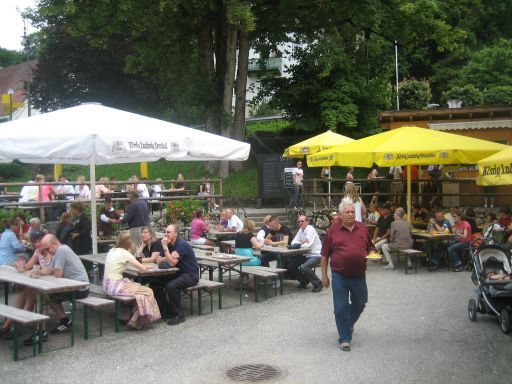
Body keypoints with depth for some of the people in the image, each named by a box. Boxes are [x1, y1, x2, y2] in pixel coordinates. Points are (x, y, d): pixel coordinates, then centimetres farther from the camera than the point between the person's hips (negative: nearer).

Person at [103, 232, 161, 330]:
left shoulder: (112, 250, 10)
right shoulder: (125, 253, -12)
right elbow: (142, 268, -13)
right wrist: (146, 267, 9)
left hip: (107, 285, 9)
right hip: (116, 286, -9)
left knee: (139, 287, 24)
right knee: (148, 292, -4)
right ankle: (133, 322, 1)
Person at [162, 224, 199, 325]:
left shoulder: (182, 244, -19)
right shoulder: (170, 244, 8)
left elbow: (172, 262, -26)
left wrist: (165, 247, -24)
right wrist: (171, 256, -16)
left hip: (191, 275, -9)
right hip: (179, 273, 9)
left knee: (171, 286, -32)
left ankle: (178, 315, -18)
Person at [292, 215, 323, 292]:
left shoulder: (310, 230, -15)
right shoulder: (300, 230, 10)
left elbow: (307, 245, -25)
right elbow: (293, 242, 5)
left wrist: (299, 243, -11)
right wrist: (302, 242, -13)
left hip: (315, 255, -8)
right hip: (306, 255, 8)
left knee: (304, 267, -28)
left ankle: (318, 284, -9)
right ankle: (303, 282, 18)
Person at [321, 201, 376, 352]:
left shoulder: (362, 228, 6)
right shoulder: (333, 230, -3)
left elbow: (370, 247, 16)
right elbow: (324, 255, 1)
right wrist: (324, 275, -1)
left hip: (359, 275, 3)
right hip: (340, 276, -3)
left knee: (359, 304, 17)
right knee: (341, 307, -1)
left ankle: (348, 324, 46)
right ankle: (344, 338, 10)